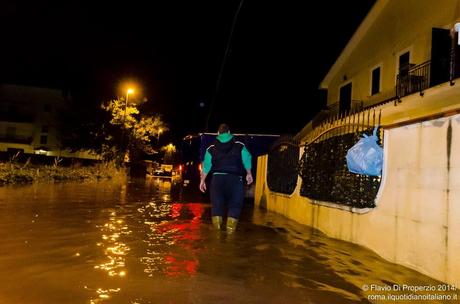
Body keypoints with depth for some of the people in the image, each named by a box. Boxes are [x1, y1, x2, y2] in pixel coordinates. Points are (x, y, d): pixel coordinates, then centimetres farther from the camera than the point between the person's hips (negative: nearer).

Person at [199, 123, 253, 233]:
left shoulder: (211, 148, 7)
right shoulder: (240, 146, 5)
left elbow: (206, 166, 4)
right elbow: (247, 160, 4)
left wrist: (202, 180, 10)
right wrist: (249, 174, 16)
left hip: (217, 178, 2)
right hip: (235, 178, -1)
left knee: (216, 205, 9)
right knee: (235, 205, 4)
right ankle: (230, 231, -2)